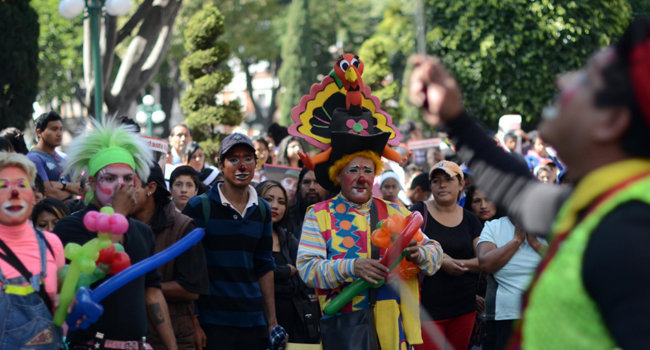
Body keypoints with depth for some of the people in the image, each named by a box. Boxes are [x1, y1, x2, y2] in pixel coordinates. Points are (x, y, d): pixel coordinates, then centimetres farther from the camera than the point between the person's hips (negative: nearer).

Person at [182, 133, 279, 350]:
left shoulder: (262, 211, 13)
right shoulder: (199, 207, -2)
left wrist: (272, 320, 13)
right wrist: (192, 323, -10)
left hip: (253, 322, 4)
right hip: (213, 322, -4)